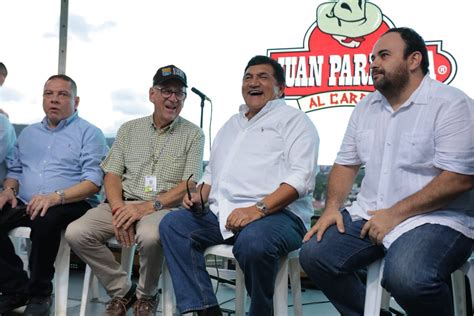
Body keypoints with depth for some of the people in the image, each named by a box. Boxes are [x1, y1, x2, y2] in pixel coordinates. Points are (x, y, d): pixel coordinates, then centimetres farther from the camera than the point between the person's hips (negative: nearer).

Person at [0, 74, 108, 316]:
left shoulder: (89, 133, 2)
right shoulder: (28, 133, 22)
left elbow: (94, 182, -9)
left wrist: (57, 196, -23)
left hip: (70, 204, -5)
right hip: (25, 204, 6)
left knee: (45, 219, -36)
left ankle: (40, 292, -13)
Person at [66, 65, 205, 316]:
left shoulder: (193, 134, 4)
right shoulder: (129, 129, 14)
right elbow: (112, 174, 9)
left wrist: (150, 205, -19)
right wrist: (118, 208, -12)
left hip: (164, 207, -3)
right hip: (124, 203, 4)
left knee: (150, 236, -37)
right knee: (76, 233, -20)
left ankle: (146, 295, -4)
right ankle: (122, 290, 2)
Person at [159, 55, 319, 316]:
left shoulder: (293, 119, 5)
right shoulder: (231, 125, 27)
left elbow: (301, 177, -10)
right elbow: (212, 173, 31)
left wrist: (258, 208, -22)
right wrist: (199, 195, 8)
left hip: (276, 212, -7)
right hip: (220, 213, 7)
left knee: (252, 242, -36)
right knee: (172, 224, -11)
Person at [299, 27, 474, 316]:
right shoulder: (366, 107, 14)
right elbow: (346, 163, 17)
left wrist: (395, 214, -18)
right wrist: (332, 206, -1)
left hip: (436, 219, -6)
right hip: (370, 215, 7)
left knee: (405, 276, -34)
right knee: (314, 254, -10)